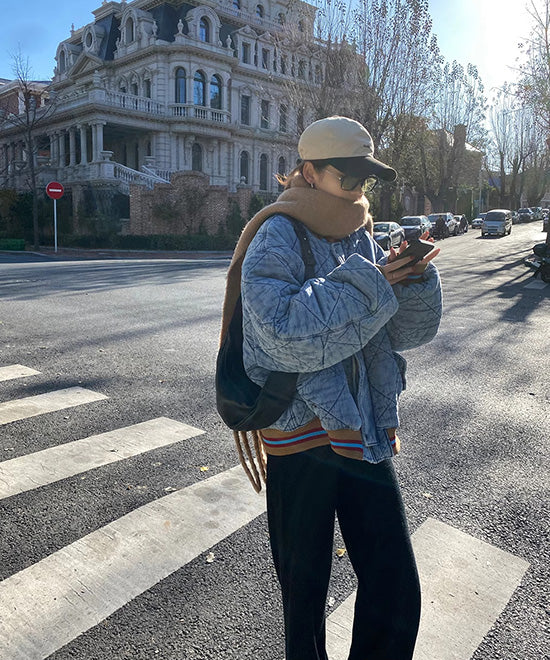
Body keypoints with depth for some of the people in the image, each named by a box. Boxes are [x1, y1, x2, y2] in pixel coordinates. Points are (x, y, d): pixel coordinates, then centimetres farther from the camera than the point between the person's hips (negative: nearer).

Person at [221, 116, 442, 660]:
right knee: (303, 591, 14)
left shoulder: (362, 239, 10)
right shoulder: (276, 238, -8)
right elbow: (288, 335, -24)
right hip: (301, 436, -5)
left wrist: (414, 276, -11)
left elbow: (410, 332, 7)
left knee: (396, 592, 9)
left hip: (365, 432, 5)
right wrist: (369, 283, -20)